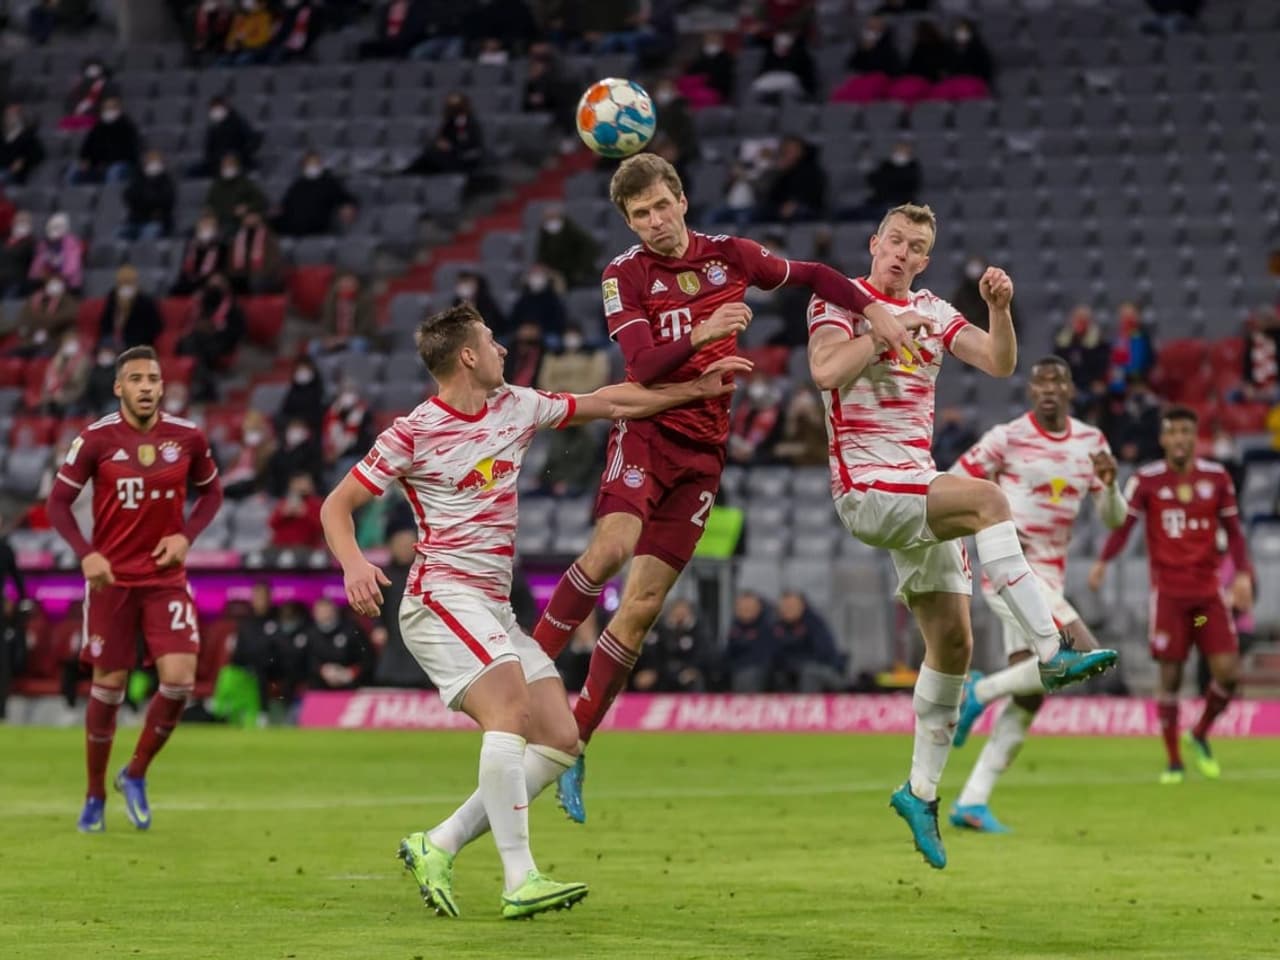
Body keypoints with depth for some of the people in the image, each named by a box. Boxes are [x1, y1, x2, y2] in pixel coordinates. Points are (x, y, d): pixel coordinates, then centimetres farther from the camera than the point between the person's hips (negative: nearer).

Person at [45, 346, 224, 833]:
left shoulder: (188, 438, -2)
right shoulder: (95, 440, -7)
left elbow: (211, 491, 13)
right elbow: (58, 503, -1)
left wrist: (186, 536, -4)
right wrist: (86, 554, -16)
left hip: (166, 577, 1)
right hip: (112, 578, -1)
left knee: (179, 680, -12)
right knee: (108, 687, 3)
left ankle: (135, 775, 11)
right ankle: (95, 797, 20)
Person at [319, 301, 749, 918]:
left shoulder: (515, 406, 12)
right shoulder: (414, 434, -7)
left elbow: (607, 403, 24)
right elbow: (337, 505, -4)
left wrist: (694, 390, 25)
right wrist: (354, 564, -24)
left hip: (495, 608, 8)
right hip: (443, 596, -8)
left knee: (560, 741, -1)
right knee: (512, 707, -28)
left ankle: (437, 847, 2)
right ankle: (520, 880, -31)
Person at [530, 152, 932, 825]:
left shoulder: (730, 255, 7)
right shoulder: (624, 274, -3)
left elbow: (811, 276, 18)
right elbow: (642, 365, -15)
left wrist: (874, 311, 4)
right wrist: (702, 334, -30)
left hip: (703, 449, 3)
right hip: (647, 430, -3)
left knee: (642, 604, -2)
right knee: (612, 546, -32)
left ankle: (573, 749, 3)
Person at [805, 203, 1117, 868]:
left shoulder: (932, 312, 15)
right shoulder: (838, 300, -1)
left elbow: (999, 363, 3)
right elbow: (824, 371, -20)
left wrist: (999, 308, -13)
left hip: (919, 490, 7)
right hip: (866, 490, -7)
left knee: (953, 640, 3)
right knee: (986, 497, -30)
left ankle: (921, 790, 14)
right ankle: (1053, 651, -31)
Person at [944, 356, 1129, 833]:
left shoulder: (1090, 441, 9)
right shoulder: (1008, 438, -7)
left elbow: (1114, 518, 11)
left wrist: (1109, 484, -10)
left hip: (1050, 576, 7)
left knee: (1028, 700, 3)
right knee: (1085, 655, -23)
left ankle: (972, 802, 6)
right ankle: (980, 691, -6)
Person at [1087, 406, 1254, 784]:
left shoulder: (1216, 477, 4)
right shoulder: (1146, 480, -3)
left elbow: (1233, 530, 11)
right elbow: (1123, 525, -8)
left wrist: (1243, 574, -1)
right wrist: (1103, 561, -25)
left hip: (1209, 589, 2)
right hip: (1168, 592, -2)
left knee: (1227, 671, -7)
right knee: (1170, 676, -3)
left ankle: (1200, 736, 19)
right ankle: (1174, 762, 9)